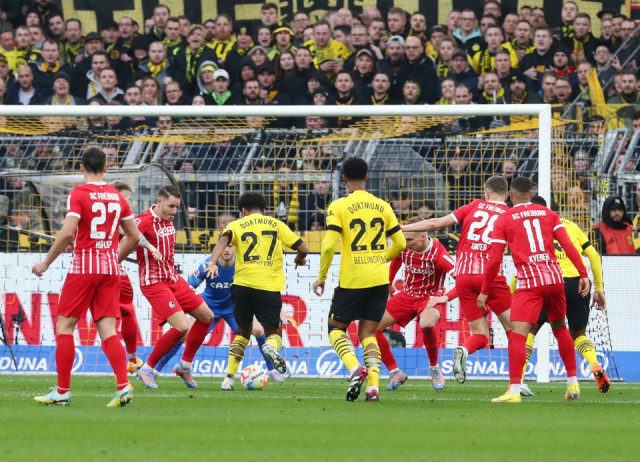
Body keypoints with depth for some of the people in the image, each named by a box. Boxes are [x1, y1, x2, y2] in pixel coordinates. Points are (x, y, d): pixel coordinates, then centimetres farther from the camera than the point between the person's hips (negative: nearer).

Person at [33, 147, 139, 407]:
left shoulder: (78, 194, -8)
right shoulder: (117, 197, 9)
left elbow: (67, 233, -18)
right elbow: (134, 236, 13)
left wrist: (46, 263, -9)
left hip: (83, 268, -5)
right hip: (110, 269, 5)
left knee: (64, 326, 3)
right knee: (107, 330, 3)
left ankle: (63, 391, 1)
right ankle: (123, 386, -12)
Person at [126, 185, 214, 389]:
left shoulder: (169, 221, 10)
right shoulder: (144, 221, -17)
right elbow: (124, 244, -22)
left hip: (173, 279, 9)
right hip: (154, 282, -9)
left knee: (206, 316, 11)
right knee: (181, 327, -20)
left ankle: (185, 365, 23)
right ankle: (147, 369, -5)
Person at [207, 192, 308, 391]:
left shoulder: (236, 225, 12)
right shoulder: (276, 225, 14)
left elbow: (223, 240, -10)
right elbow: (302, 248, 9)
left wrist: (212, 263, -23)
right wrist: (299, 260, 32)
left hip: (242, 284, 1)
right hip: (270, 286, -1)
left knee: (243, 330, 21)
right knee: (274, 332, 11)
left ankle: (229, 377, 10)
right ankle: (271, 347, -26)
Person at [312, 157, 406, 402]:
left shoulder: (338, 207, -6)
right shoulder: (382, 206, 6)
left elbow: (329, 245, -13)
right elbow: (400, 243, 8)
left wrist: (321, 277, -1)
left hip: (352, 280, -4)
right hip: (380, 280, 4)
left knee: (336, 327, 12)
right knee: (368, 333, 11)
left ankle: (355, 368, -14)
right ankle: (373, 387, -6)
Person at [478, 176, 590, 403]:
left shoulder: (503, 220, 4)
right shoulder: (549, 214, 12)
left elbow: (494, 260, 0)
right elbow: (568, 246, 3)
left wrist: (484, 292, 7)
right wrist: (583, 274, 5)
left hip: (528, 283, -4)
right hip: (555, 278, 4)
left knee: (517, 334, -10)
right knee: (560, 329, 21)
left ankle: (514, 391, -22)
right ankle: (573, 384, 25)